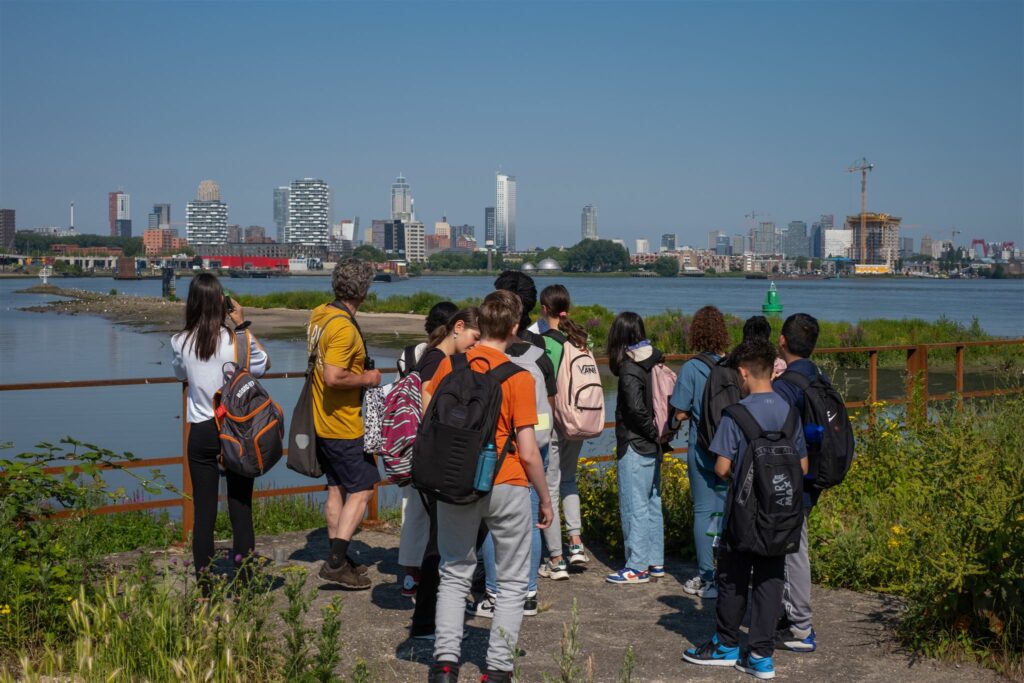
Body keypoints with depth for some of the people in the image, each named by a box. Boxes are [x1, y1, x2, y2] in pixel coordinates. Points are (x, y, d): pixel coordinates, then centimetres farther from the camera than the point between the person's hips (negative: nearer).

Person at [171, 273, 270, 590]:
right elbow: (263, 365, 6)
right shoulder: (235, 340, -12)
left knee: (204, 509, 6)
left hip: (201, 432, 1)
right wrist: (243, 325, 4)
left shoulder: (181, 342, -7)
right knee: (240, 505, 8)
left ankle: (204, 582, 8)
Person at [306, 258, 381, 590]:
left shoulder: (318, 314, 6)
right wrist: (367, 378, -16)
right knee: (361, 490, -2)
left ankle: (337, 560, 21)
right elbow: (333, 378, -30)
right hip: (344, 426, -9)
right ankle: (336, 562, -6)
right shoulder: (344, 328, -24)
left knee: (336, 488, 15)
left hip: (322, 422, 9)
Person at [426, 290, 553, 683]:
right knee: (512, 582, 12)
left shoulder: (450, 364, -2)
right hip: (505, 488, -3)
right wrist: (545, 500, 1)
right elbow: (528, 452, -12)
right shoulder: (518, 378, -12)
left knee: (454, 576, 17)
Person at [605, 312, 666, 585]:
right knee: (652, 503, 15)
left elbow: (636, 408, -24)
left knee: (634, 506, -2)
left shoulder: (629, 369, -16)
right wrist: (660, 432, 6)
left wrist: (652, 432, -12)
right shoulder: (654, 361, 7)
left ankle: (637, 567, 3)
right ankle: (655, 561, 23)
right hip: (653, 448, 8)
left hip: (635, 447, -8)